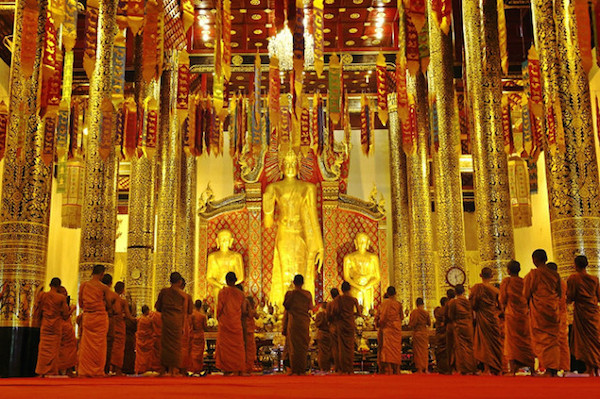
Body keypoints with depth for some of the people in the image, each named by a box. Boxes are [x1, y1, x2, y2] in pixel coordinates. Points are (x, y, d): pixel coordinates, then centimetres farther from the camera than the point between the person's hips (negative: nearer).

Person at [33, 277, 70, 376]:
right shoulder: (61, 298, -8)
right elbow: (65, 315, -3)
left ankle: (42, 372, 9)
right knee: (54, 348, 4)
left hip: (45, 325, 2)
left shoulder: (42, 295, -3)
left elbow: (36, 313, 3)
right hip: (56, 326, -2)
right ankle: (52, 371, 4)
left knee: (44, 348, 8)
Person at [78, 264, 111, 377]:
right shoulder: (104, 288, -8)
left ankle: (84, 371, 13)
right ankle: (97, 371, 8)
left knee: (86, 344, 9)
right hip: (100, 317, -3)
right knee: (99, 344, 4)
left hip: (87, 317, 3)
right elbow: (108, 305, -3)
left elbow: (80, 304, 7)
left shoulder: (83, 285, 1)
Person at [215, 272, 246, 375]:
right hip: (237, 323, 3)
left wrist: (218, 318, 13)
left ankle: (226, 370, -2)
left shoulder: (223, 292, -6)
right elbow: (243, 310, 8)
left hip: (225, 322, -3)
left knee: (225, 345, 2)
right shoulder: (240, 294, 3)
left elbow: (219, 307, -4)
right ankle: (239, 370, 7)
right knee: (238, 346, 8)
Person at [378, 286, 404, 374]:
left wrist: (381, 326, 5)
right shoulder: (398, 303, 6)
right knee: (397, 348, 8)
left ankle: (388, 371, -10)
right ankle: (396, 371, 11)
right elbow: (402, 317, 12)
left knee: (388, 348, -5)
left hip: (388, 328, -4)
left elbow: (383, 316, -10)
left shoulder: (385, 302, -7)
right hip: (397, 328, 4)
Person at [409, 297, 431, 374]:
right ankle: (425, 368, 9)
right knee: (425, 350, 11)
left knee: (418, 350, 3)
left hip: (417, 332, -2)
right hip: (425, 332, 2)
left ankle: (419, 369, 0)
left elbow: (411, 324, -12)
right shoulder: (426, 313, -3)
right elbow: (429, 323, 5)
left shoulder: (414, 312, -11)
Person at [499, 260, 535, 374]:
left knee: (511, 342, 0)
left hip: (511, 315, -3)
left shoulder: (506, 281, -5)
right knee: (527, 341, 9)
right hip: (524, 315, 3)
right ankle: (532, 369, 7)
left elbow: (503, 300, -2)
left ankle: (512, 370, -5)